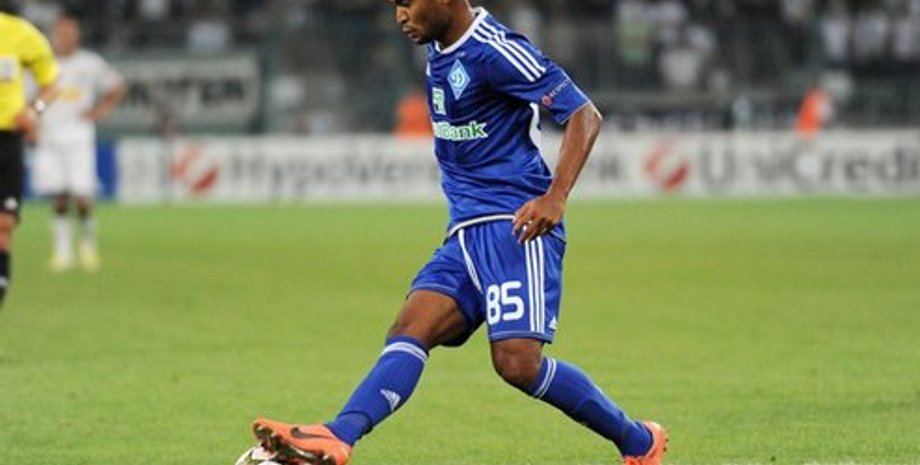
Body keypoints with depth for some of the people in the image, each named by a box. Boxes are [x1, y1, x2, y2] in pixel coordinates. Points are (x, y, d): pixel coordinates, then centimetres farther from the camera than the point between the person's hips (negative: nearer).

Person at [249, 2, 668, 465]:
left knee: (517, 362, -18)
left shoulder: (493, 50, -12)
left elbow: (584, 115, -15)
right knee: (409, 331, -14)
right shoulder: (439, 52, 15)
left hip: (515, 228, -8)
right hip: (465, 234, 8)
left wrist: (556, 196, -27)